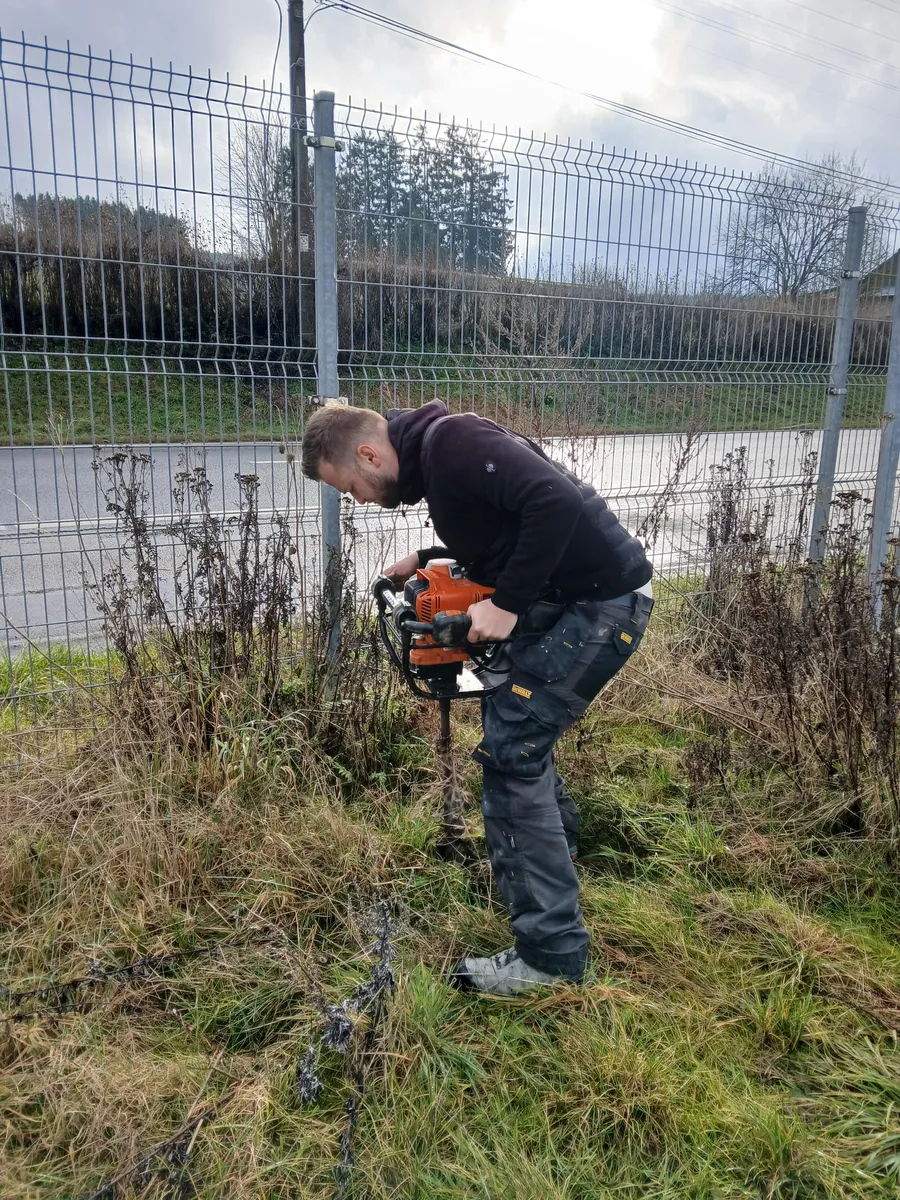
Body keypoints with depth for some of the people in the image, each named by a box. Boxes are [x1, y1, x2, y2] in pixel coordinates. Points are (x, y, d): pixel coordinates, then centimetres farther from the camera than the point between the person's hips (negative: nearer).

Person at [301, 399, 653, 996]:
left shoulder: (451, 441, -18)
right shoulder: (432, 455, 12)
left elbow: (557, 501, -29)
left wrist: (506, 604, -23)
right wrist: (428, 559, 10)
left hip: (604, 601, -10)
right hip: (564, 597, 10)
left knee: (509, 750, -9)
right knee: (511, 714, 25)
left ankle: (552, 953, 1)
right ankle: (557, 842, 49)